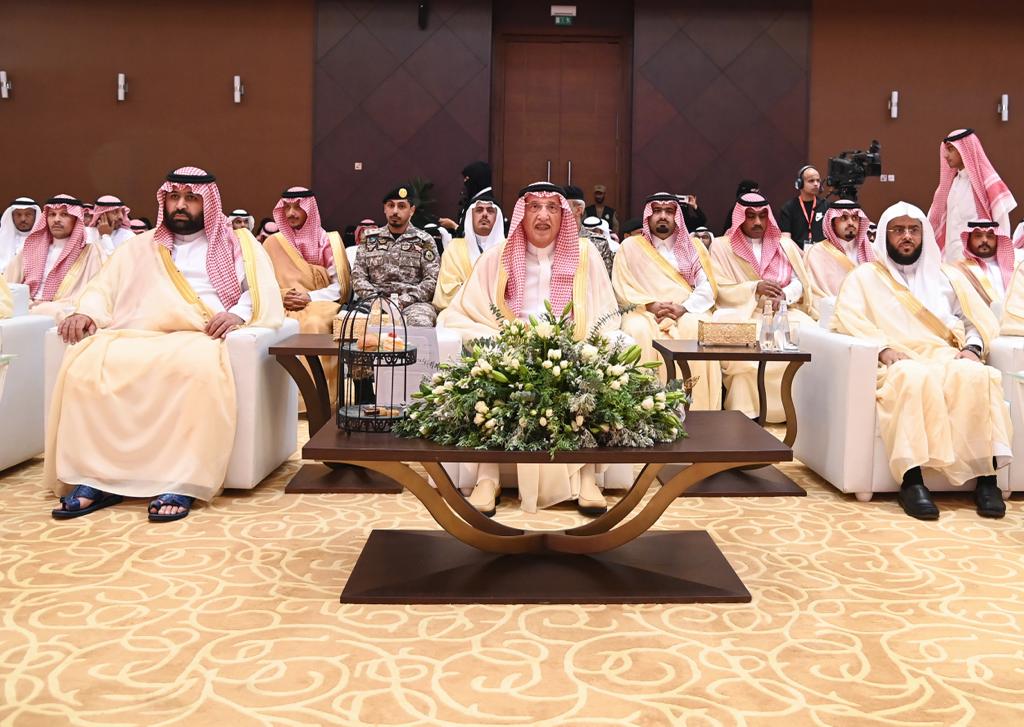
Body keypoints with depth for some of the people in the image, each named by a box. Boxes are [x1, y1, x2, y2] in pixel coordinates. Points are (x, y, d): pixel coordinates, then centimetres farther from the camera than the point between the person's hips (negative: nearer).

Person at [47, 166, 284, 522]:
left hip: (198, 337, -3)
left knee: (198, 365, -40)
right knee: (86, 361, -29)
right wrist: (85, 312, -3)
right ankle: (95, 478, -29)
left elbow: (264, 293, 5)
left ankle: (180, 483, -39)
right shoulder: (141, 246, 29)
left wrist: (239, 313, -16)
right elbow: (104, 288, 20)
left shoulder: (239, 244, 20)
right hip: (136, 335, 3)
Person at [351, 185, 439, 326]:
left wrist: (403, 301, -13)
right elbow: (358, 276, 10)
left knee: (420, 323, -37)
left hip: (413, 302, -1)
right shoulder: (369, 239, 16)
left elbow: (432, 280, 0)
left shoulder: (424, 241, 9)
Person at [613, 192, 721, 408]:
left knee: (696, 330, -34)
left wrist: (684, 307, -14)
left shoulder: (694, 247, 16)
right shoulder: (631, 246, 12)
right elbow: (622, 288, 3)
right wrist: (650, 305, -14)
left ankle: (696, 408, -31)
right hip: (644, 312, -1)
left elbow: (707, 286, 5)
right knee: (638, 331, -35)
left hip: (686, 312, 1)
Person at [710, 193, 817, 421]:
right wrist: (755, 288, -18)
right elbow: (722, 291, -2)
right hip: (741, 313, -3)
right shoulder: (722, 247, 7)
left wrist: (783, 295, -16)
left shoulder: (785, 244, 17)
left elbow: (799, 283, 7)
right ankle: (748, 415, -24)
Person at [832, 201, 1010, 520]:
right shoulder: (865, 276, 19)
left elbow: (980, 319, 19)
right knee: (915, 379, -40)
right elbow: (847, 317, 1)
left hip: (947, 358, 3)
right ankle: (911, 480, -43)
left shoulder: (947, 275, 28)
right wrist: (882, 347, -16)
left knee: (977, 377, -34)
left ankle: (986, 476, -33)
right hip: (897, 363, -3)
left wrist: (973, 347, -3)